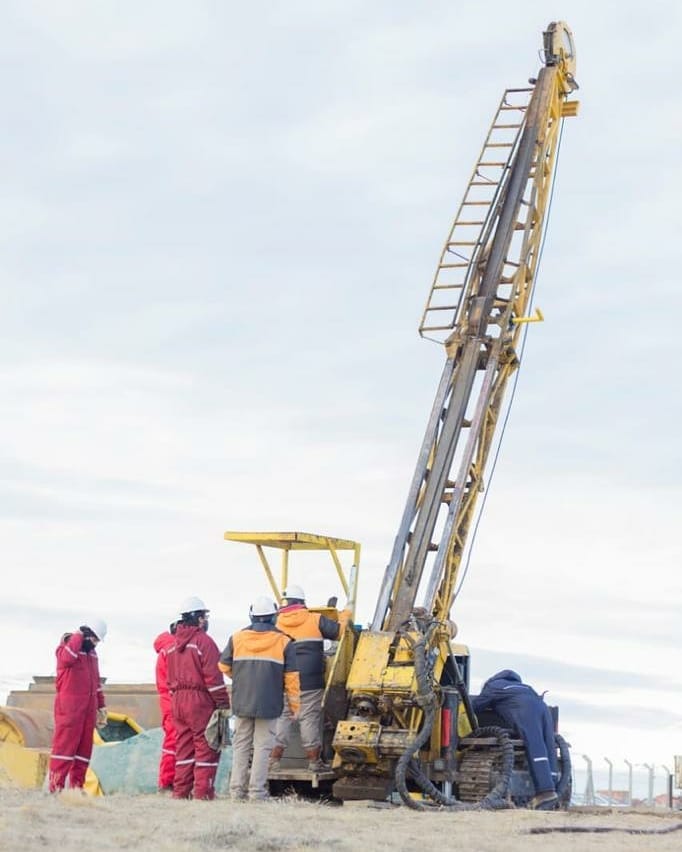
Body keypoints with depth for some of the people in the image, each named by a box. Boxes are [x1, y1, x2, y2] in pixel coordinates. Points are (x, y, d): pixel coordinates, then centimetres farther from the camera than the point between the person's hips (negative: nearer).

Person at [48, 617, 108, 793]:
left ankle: (76, 785, 9)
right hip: (69, 706, -8)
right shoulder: (67, 646, -3)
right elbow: (67, 658, -28)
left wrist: (101, 706, 23)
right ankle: (55, 786, -11)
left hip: (88, 707, 8)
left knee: (84, 747, 5)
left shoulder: (91, 653, 20)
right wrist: (78, 634, -18)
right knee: (65, 745, -10)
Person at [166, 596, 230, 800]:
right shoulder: (203, 641, -9)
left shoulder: (173, 646, 17)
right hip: (200, 701, -8)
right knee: (206, 747, -4)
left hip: (178, 701, 8)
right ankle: (202, 791, -8)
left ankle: (180, 791, 11)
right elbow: (213, 676, -14)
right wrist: (223, 703, -11)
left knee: (183, 747, 11)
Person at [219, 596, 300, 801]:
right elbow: (291, 677, -2)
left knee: (241, 745, 10)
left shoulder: (237, 638, 3)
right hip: (269, 705, -2)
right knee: (262, 746, 0)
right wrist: (295, 705, 6)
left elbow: (224, 666, 12)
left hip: (242, 703, 2)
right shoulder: (283, 642, -3)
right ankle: (257, 791, -6)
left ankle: (237, 790, 8)